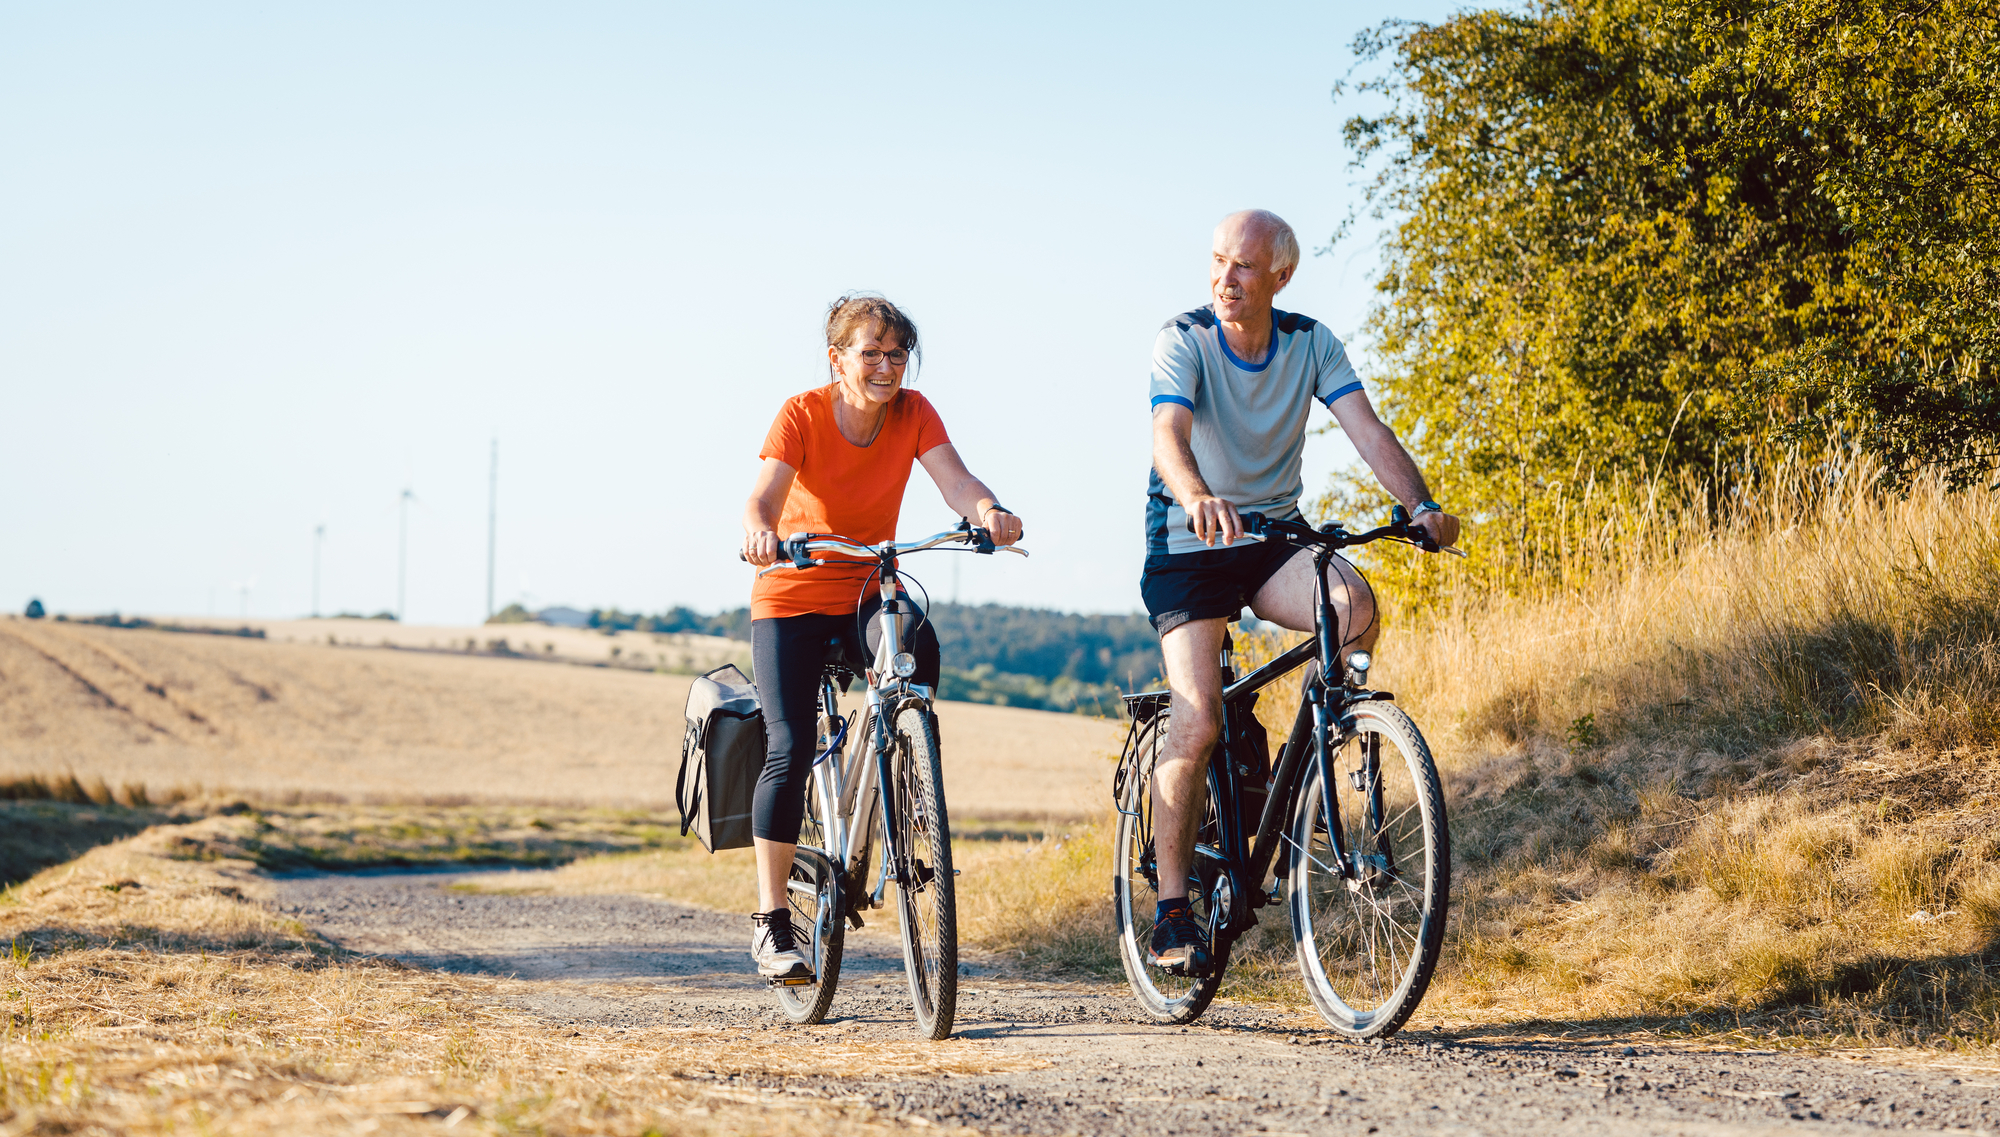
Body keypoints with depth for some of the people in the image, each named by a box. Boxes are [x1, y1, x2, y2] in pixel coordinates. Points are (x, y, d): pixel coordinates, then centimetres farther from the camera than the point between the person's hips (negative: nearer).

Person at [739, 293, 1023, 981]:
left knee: (917, 646, -33)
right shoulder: (802, 414, -16)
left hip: (869, 591, 2)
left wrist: (989, 512, -45)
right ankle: (771, 923, -2)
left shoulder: (913, 413, -8)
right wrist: (759, 532, -52)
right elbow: (764, 497, -28)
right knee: (790, 749, -12)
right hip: (792, 596, -2)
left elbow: (955, 481, -22)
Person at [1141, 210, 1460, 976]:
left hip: (1273, 541, 3)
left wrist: (1421, 504, -33)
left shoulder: (1311, 344, -4)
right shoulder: (1182, 342, -14)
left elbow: (1366, 429, -15)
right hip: (1188, 545, -3)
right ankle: (1172, 912, -7)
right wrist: (1197, 498, -54)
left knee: (1355, 605, -29)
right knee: (1198, 725, -17)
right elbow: (1169, 435, -32)